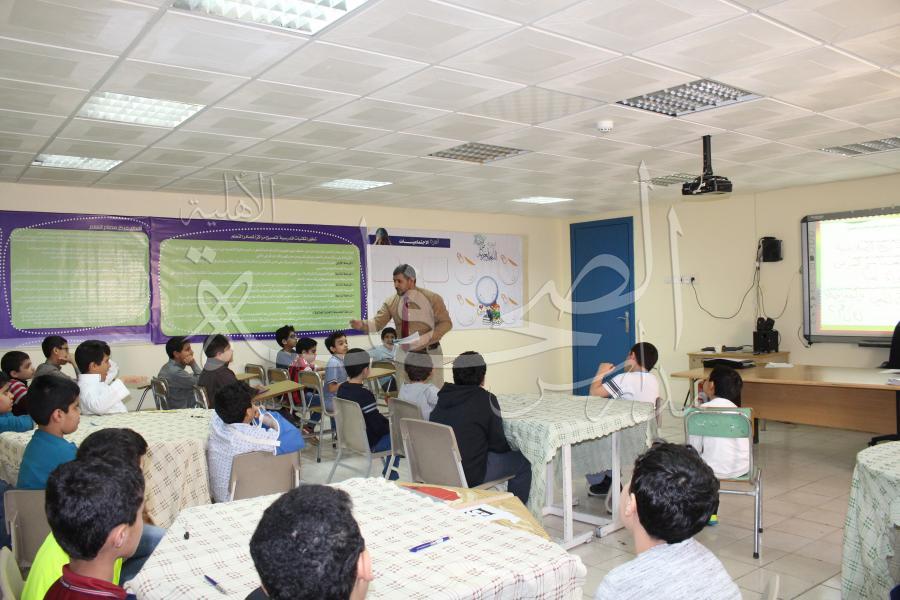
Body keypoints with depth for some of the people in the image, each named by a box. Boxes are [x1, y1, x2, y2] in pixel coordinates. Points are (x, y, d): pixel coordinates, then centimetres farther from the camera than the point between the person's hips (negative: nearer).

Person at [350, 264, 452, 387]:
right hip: (404, 354, 3)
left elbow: (446, 323, -11)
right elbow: (378, 322, -8)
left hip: (429, 354, -3)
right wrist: (361, 324, -29)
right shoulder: (391, 302, -3)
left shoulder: (432, 298, -13)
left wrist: (426, 339, -24)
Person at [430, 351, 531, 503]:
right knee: (523, 462, 10)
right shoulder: (486, 399, -13)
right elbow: (497, 443, -6)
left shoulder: (443, 397, 4)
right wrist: (510, 451, 17)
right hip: (469, 476, -7)